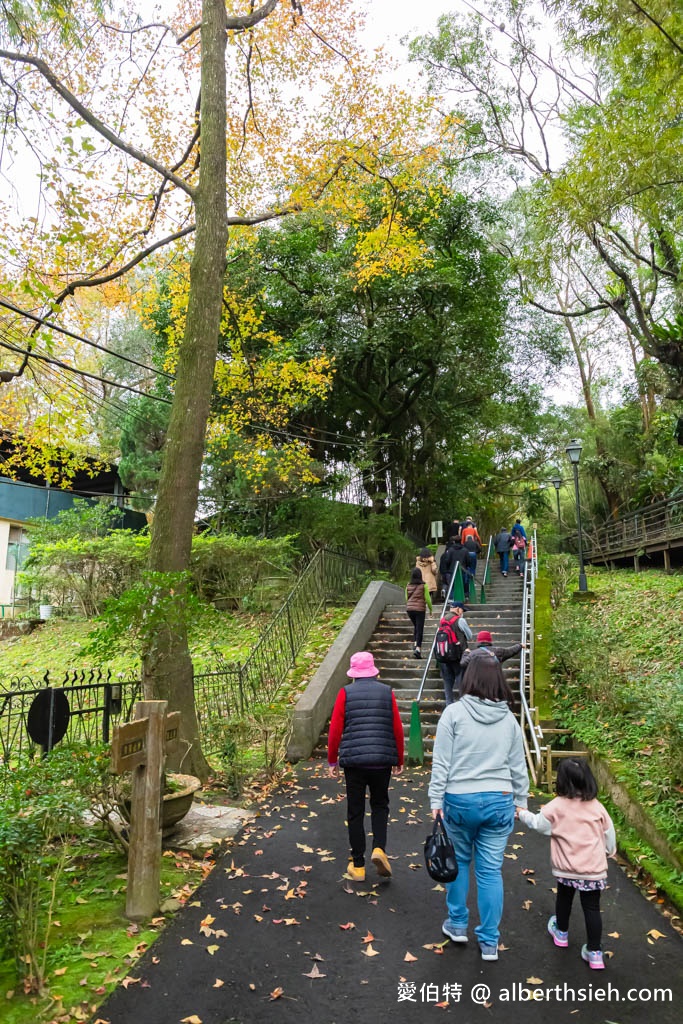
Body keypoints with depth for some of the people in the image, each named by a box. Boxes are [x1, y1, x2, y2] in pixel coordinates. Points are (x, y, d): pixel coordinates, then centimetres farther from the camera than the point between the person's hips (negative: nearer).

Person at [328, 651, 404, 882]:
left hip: (353, 761, -1)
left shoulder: (345, 693, -2)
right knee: (379, 805, 20)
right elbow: (398, 729, 2)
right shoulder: (387, 692, 1)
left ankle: (358, 866, 16)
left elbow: (335, 730, -3)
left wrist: (332, 761, 8)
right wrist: (399, 761, 14)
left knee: (355, 812, 10)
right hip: (382, 761, 1)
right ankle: (379, 848, 1)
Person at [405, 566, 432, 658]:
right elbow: (427, 598, -3)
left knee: (416, 626, 23)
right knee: (420, 629, 1)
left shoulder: (408, 586, 4)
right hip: (420, 609, -4)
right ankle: (418, 648, -9)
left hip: (409, 609, 4)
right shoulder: (423, 585, -6)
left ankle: (414, 643, 12)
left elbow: (406, 598, 11)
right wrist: (431, 609, 11)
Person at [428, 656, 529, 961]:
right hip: (499, 801, 2)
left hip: (459, 800, -2)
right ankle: (489, 942, 19)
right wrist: (521, 801, 20)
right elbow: (518, 766, 8)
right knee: (490, 870, 11)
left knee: (459, 861, 19)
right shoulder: (509, 719, 1)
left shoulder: (454, 713, -10)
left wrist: (436, 800, -2)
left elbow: (441, 762, -9)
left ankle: (457, 924, 32)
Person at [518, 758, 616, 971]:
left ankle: (561, 932, 42)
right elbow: (609, 833, 4)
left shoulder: (556, 806, -13)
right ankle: (595, 953, 10)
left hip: (566, 867, 0)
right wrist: (610, 852, 24)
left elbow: (538, 823, -3)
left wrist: (523, 814, 16)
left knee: (564, 898, 22)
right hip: (594, 868, 1)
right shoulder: (597, 807, -7)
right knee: (591, 907, 8)